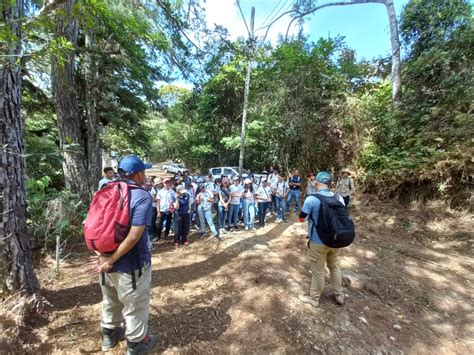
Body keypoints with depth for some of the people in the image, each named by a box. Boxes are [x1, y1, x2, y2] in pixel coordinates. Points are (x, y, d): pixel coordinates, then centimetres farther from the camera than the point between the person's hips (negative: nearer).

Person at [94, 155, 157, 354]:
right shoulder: (142, 197, -21)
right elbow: (134, 236, -27)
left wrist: (102, 255, -3)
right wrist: (112, 259, -16)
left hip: (105, 261, 7)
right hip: (130, 265, -6)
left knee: (110, 302, 29)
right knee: (135, 307, 17)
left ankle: (109, 336, 51)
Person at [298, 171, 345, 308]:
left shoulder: (311, 199, -22)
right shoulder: (339, 197, -6)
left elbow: (301, 219, -12)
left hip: (318, 242, -5)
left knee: (318, 271, 12)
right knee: (334, 266, 27)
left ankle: (314, 298, 33)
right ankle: (339, 295, 44)